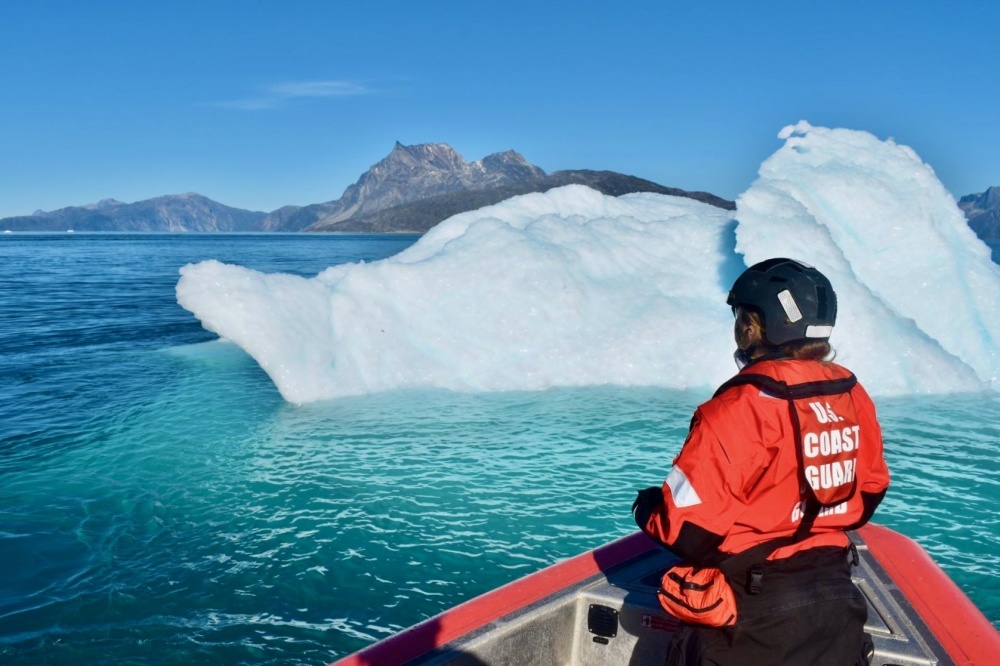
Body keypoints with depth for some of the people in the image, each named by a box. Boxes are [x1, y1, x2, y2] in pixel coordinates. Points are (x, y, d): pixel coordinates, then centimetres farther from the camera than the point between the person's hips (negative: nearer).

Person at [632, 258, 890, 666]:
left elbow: (687, 532, -23)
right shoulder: (853, 398, -3)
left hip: (752, 622, -6)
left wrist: (646, 505, -3)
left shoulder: (737, 410, -24)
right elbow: (868, 496, 10)